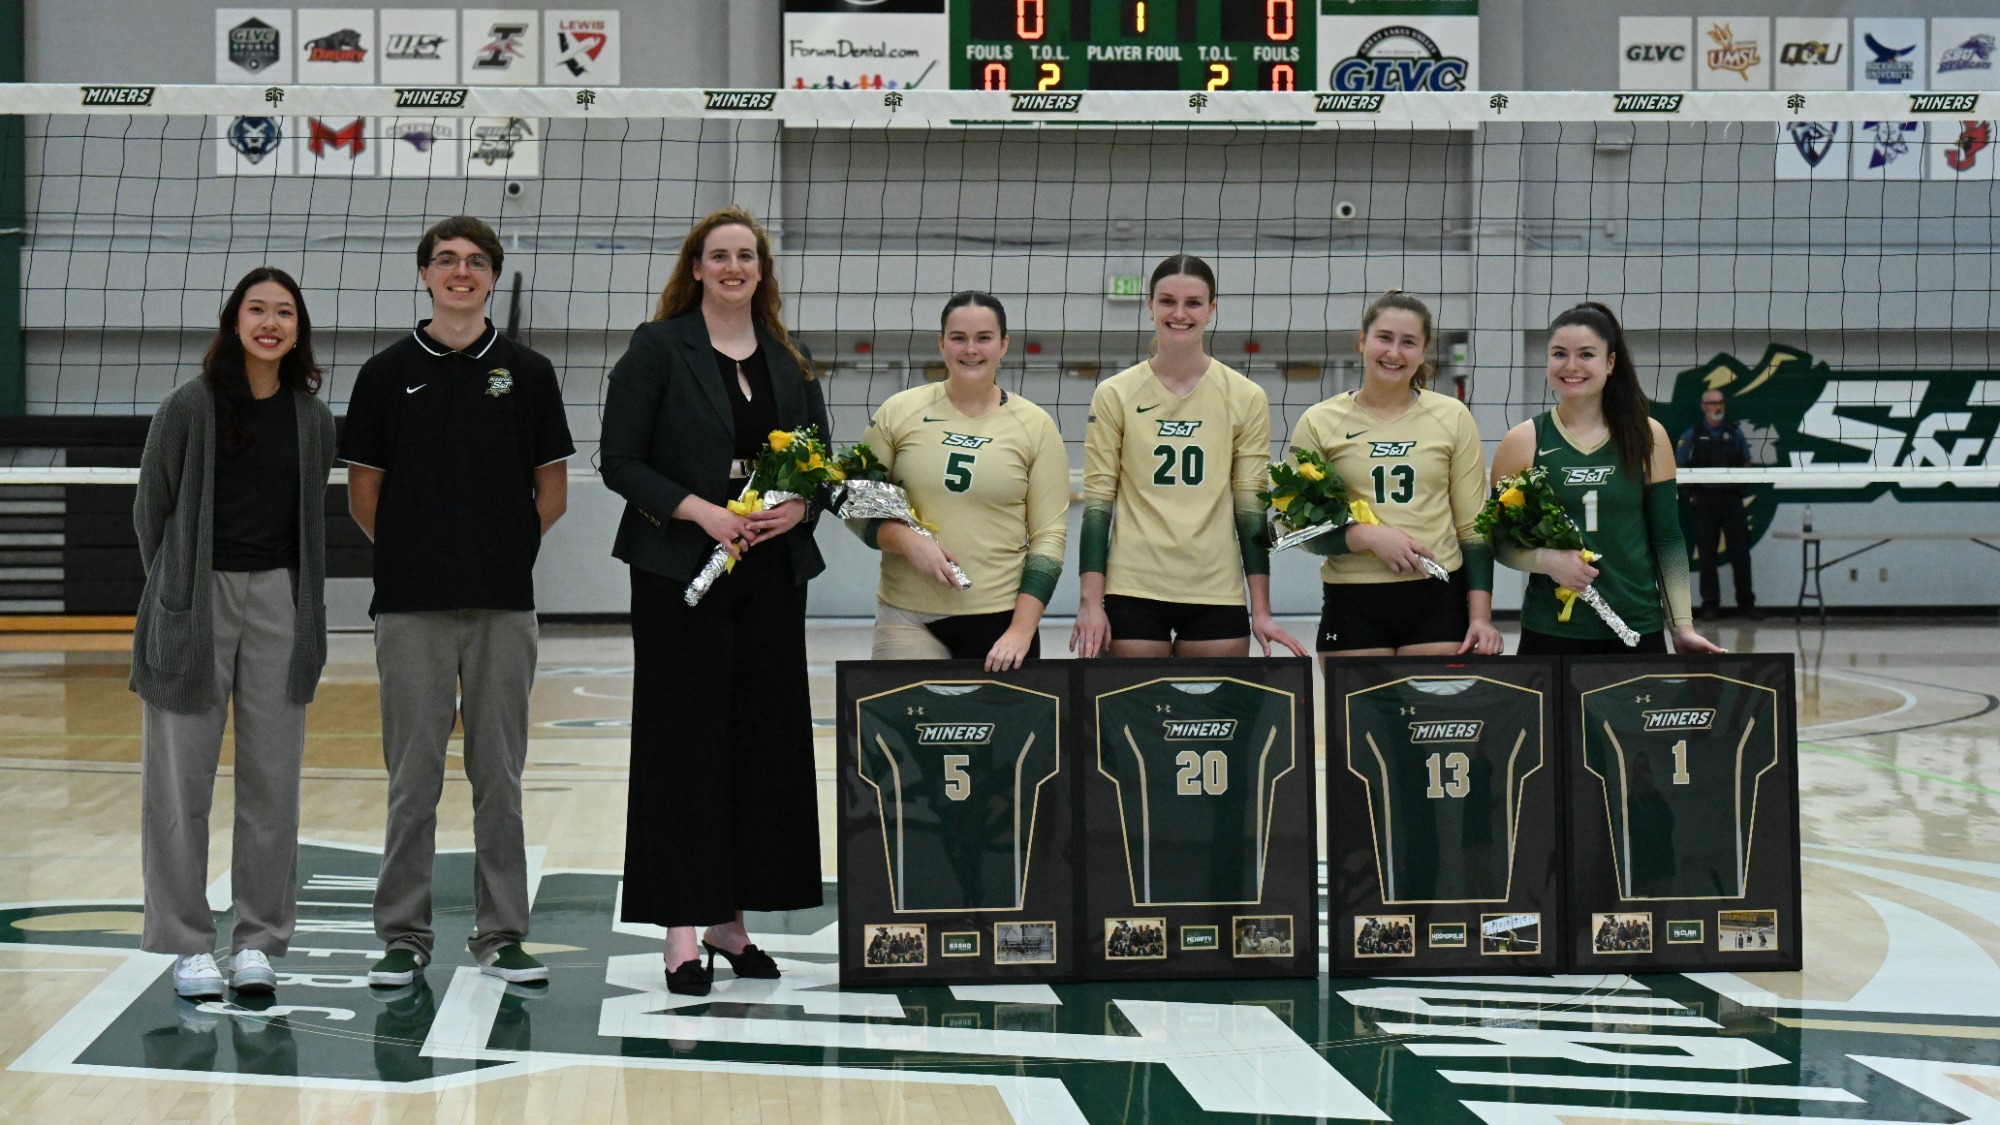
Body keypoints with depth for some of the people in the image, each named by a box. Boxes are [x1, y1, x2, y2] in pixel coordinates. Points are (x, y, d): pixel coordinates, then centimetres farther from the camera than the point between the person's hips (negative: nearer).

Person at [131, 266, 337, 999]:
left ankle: (258, 940, 14)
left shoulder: (312, 418, 6)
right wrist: (175, 592, 5)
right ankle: (188, 945, 8)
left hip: (278, 600, 3)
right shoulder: (190, 408, -4)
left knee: (272, 780, 5)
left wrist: (300, 600, 8)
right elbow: (151, 508, 2)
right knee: (182, 782, 0)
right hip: (198, 601, -3)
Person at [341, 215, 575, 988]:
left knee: (499, 776, 5)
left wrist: (509, 549, 3)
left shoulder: (526, 372, 5)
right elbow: (363, 492, 7)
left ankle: (500, 933, 13)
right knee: (413, 778, 3)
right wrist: (413, 553, 4)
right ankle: (404, 934, 11)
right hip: (411, 605, -1)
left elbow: (553, 490, 9)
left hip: (503, 603, 1)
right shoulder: (388, 373, 3)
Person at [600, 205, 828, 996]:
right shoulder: (658, 348, -1)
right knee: (685, 744, -4)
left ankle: (732, 918, 14)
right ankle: (682, 928, -1)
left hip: (771, 573, 5)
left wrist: (799, 506, -7)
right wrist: (698, 509, -18)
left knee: (765, 743, 5)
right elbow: (621, 463, -6)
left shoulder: (789, 359, 12)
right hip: (680, 571, -5)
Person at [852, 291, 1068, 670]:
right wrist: (907, 540, -11)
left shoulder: (1036, 426, 4)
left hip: (1000, 617, 0)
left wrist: (1022, 630, -6)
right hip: (906, 618, 0)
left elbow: (1050, 535, 2)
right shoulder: (899, 412, 4)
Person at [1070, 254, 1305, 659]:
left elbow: (1251, 505, 5)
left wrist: (1261, 611, 1)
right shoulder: (1115, 395, 2)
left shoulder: (1245, 398, 4)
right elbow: (1096, 501, 1)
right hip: (1133, 591, -1)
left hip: (1216, 593, 1)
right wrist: (1090, 602, -6)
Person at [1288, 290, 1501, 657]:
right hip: (1353, 603, 0)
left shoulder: (1452, 417, 6)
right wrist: (1368, 535, -15)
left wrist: (1481, 615, -1)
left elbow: (1473, 526, 8)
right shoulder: (1319, 424, 4)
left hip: (1437, 599, 1)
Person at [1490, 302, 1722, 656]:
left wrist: (1682, 626, 2)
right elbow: (1500, 543, 3)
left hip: (1638, 631, 1)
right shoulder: (1522, 443, 1)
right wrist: (1547, 560, -16)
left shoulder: (1647, 438, 4)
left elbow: (1667, 541, 7)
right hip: (1550, 635, -1)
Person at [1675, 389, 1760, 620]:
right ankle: (1710, 604, 9)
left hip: (1731, 498, 1)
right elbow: (1678, 467, 4)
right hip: (1704, 499, -1)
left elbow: (1745, 462, 14)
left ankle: (1746, 602, 6)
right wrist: (1693, 478, -12)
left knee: (1740, 552, -1)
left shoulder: (1734, 431, 9)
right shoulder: (1693, 434, 4)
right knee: (1707, 555, 3)